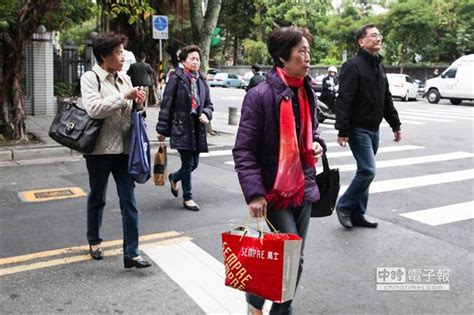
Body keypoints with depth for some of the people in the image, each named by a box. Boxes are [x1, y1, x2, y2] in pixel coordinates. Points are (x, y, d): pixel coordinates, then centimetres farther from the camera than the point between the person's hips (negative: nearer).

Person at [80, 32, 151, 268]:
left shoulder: (125, 79, 9)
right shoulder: (90, 78, -7)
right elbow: (94, 109, -22)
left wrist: (138, 105, -4)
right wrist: (124, 97, -19)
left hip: (123, 148, 4)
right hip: (100, 149, -4)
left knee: (129, 201, 1)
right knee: (97, 198, 14)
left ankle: (131, 253, 6)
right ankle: (94, 241, 36)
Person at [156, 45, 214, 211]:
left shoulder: (201, 80, 9)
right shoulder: (176, 78, -8)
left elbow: (208, 103, 17)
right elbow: (166, 105, -7)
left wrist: (206, 114, -6)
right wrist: (162, 130, -8)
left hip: (197, 127, 6)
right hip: (181, 126, -6)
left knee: (194, 163, 11)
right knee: (188, 163, 0)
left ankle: (174, 177, 42)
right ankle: (187, 198, 17)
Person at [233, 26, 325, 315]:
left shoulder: (307, 92, 6)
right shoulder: (260, 95, -15)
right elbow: (244, 151, -15)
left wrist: (317, 144, 0)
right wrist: (254, 193, -21)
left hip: (302, 188, 7)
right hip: (274, 191, -7)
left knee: (296, 258, 14)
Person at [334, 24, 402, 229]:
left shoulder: (379, 67, 15)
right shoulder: (353, 66, -12)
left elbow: (387, 99, 20)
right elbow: (344, 100, -19)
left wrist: (395, 124, 18)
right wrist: (343, 130, -25)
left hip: (374, 129, 9)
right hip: (359, 129, -9)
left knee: (365, 172, 11)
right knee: (367, 171, -12)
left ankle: (357, 215, 19)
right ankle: (344, 206, 6)